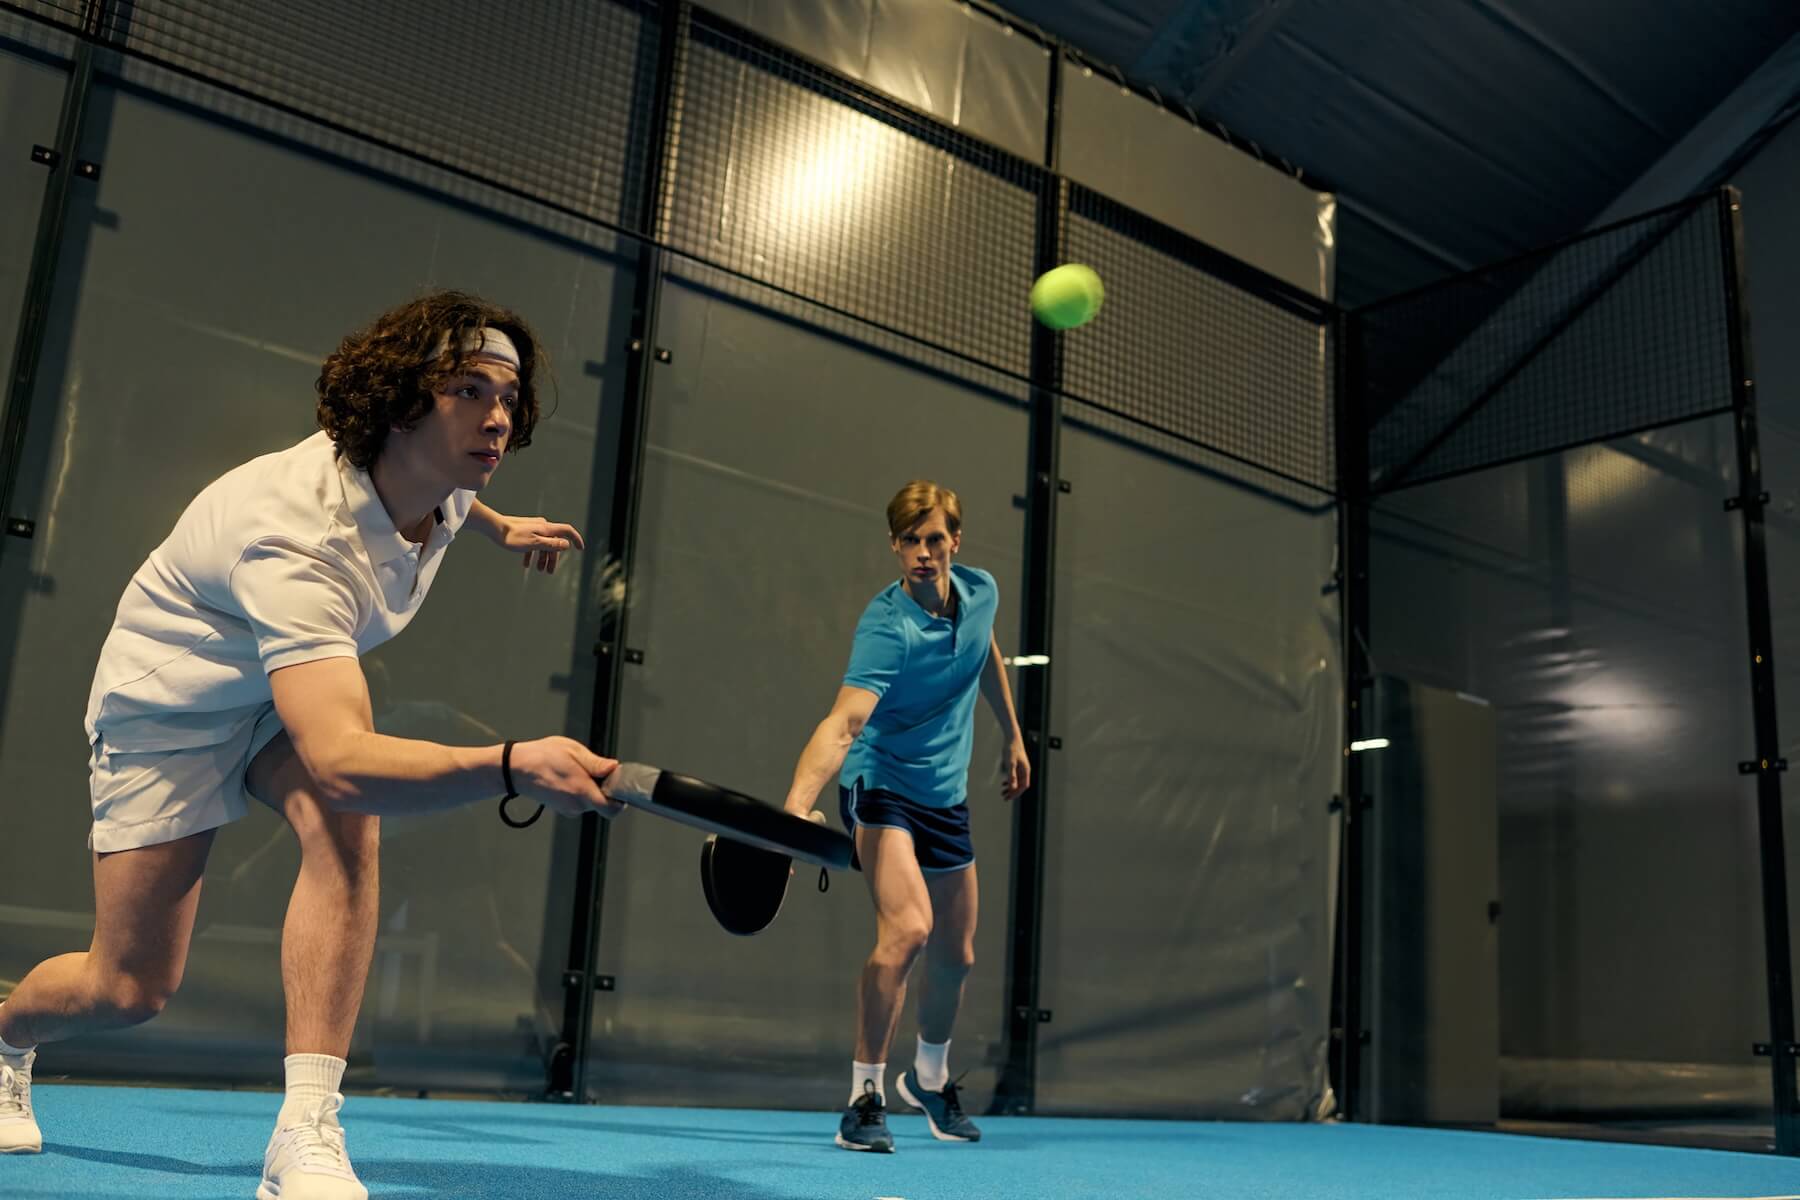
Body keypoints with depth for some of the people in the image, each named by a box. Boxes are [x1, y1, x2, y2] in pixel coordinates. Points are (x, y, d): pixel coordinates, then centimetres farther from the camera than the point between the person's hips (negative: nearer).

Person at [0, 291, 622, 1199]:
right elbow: (339, 761, -55)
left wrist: (499, 528, 27)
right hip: (167, 708, -5)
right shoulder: (298, 532, -42)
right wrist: (515, 767, -68)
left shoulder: (438, 480, -17)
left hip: (297, 685, 6)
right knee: (130, 988, -1)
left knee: (346, 823, -28)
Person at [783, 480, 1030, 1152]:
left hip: (947, 797, 6)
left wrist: (1013, 737, 25)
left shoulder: (981, 591, -6)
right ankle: (865, 1094, -12)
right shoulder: (886, 626, -26)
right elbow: (842, 724, -39)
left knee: (956, 958, 15)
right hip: (880, 786, -6)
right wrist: (796, 805, -54)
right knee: (907, 927, -28)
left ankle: (930, 1077, 43)